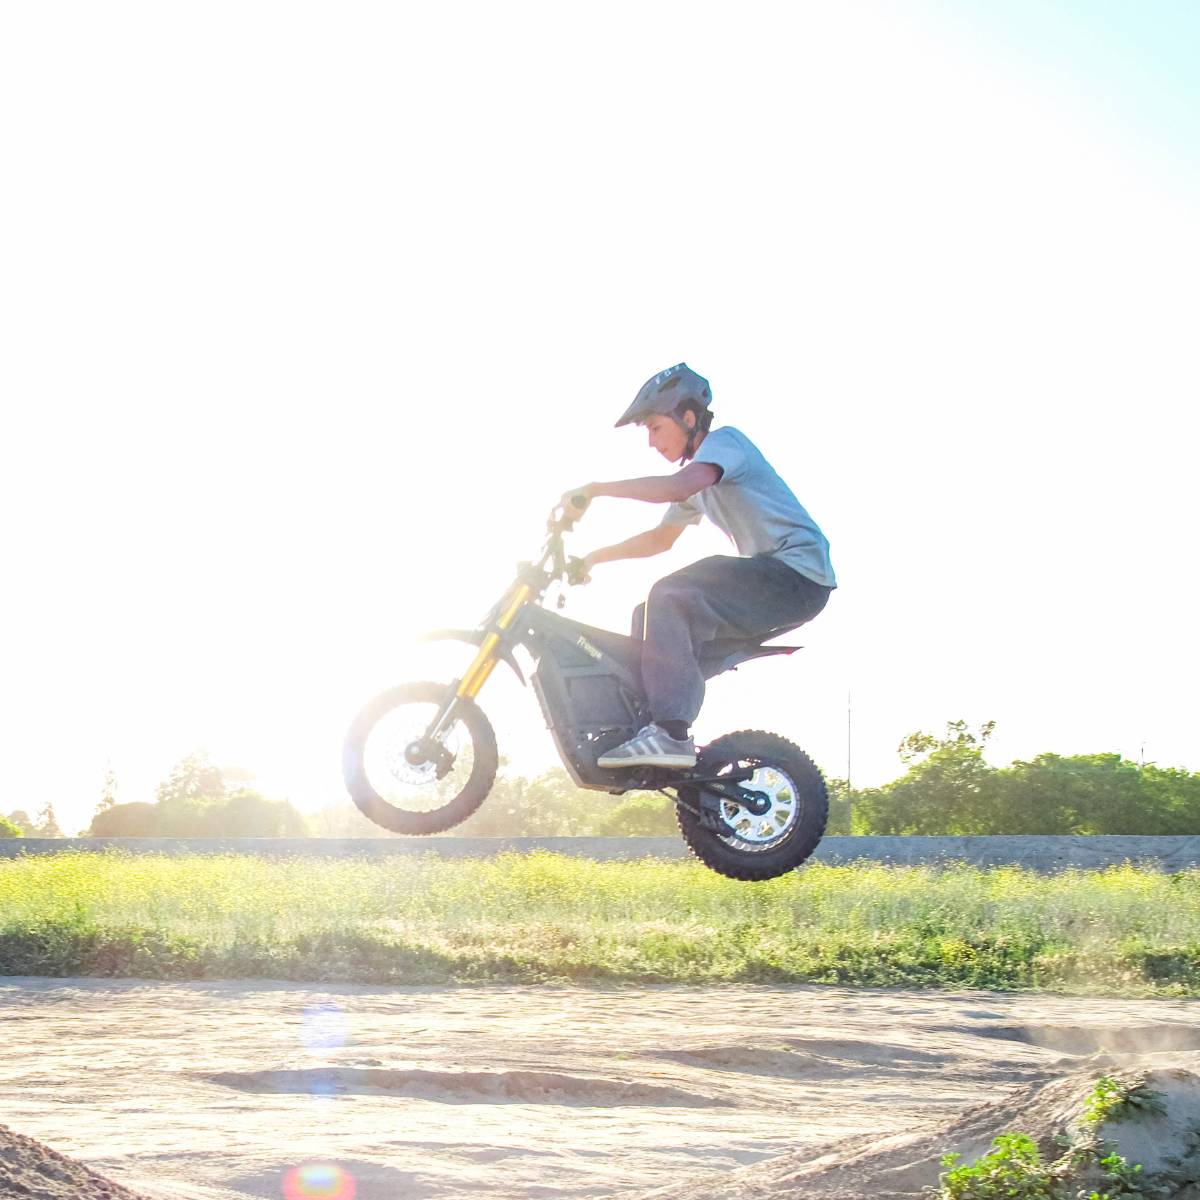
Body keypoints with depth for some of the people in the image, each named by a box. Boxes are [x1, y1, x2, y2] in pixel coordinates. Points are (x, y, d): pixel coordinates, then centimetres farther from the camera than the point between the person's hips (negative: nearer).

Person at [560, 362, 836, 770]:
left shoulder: (725, 441, -8)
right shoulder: (699, 473, 22)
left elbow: (678, 487, -28)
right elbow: (662, 538, 31)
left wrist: (593, 490, -25)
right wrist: (595, 557, 22)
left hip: (799, 575, -10)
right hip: (772, 580, 10)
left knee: (670, 598, -24)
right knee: (650, 616, 8)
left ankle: (670, 733, -30)